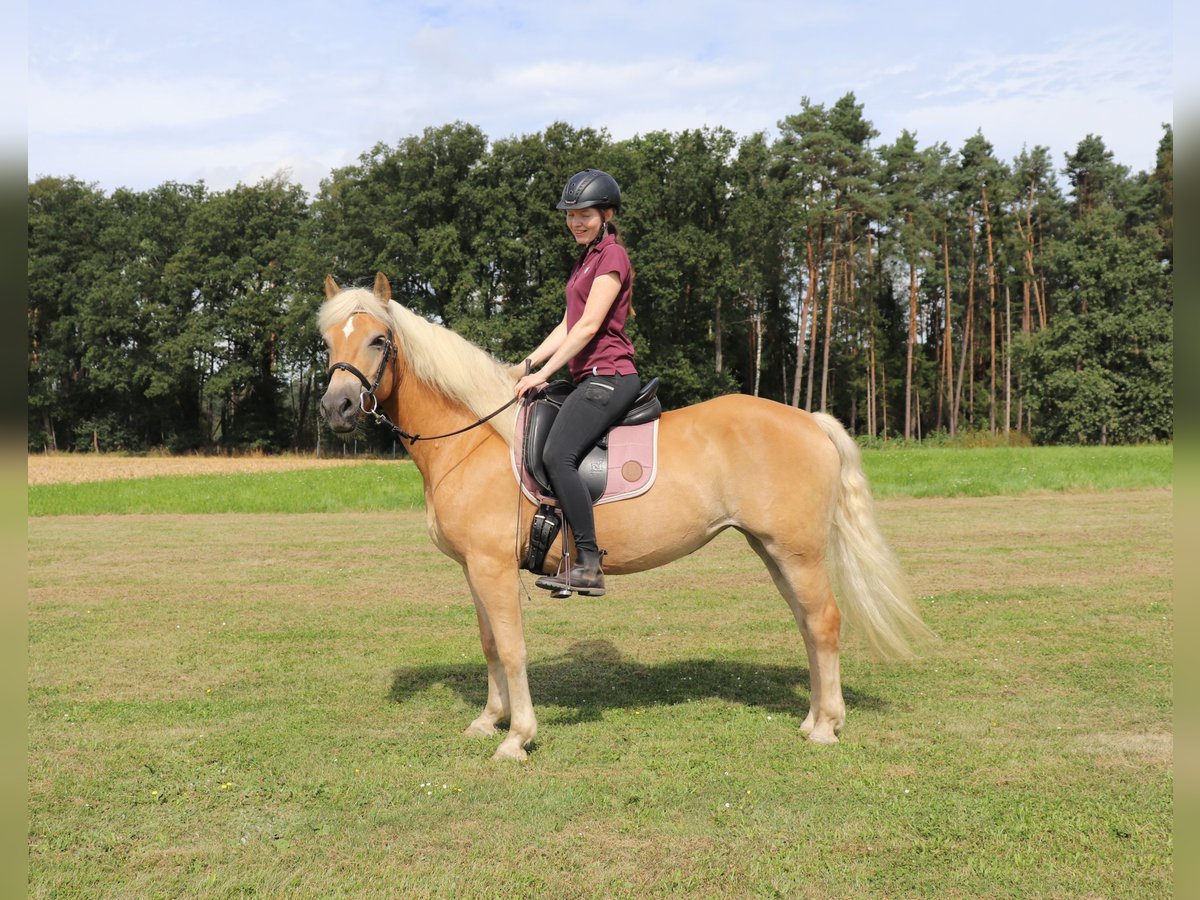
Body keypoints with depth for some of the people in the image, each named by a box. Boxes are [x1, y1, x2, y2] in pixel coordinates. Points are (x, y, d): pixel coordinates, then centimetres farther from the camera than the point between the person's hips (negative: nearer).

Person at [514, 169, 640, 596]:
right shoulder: (587, 260, 23)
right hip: (592, 380, 11)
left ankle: (590, 566, -25)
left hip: (608, 377, -11)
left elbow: (589, 325, -15)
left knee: (557, 456, -25)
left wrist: (544, 374, -15)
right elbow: (567, 325, 22)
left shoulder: (611, 256, -6)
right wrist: (528, 364, 11)